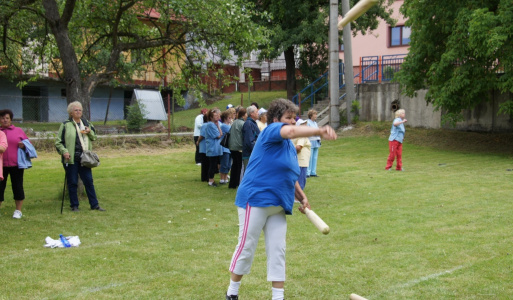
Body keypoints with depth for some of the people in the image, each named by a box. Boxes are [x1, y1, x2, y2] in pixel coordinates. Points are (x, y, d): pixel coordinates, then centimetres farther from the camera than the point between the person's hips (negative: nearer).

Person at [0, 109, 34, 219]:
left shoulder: (19, 131, 9)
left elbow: (28, 144, 12)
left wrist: (23, 145, -10)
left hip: (16, 164, -1)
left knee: (17, 187, 4)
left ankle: (18, 211, 14)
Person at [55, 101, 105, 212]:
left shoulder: (86, 123, 13)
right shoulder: (65, 125, -1)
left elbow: (94, 137, 22)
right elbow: (58, 142, 0)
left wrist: (90, 132, 0)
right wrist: (64, 151, -16)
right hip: (71, 158, -4)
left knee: (89, 181, 4)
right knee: (72, 183, 3)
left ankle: (94, 204, 10)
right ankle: (74, 206, 13)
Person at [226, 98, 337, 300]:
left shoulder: (290, 146, 15)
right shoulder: (271, 131, -10)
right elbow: (292, 131, -33)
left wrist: (302, 197, 9)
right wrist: (320, 131, -46)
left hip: (278, 205, 8)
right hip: (255, 200, -8)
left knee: (277, 251, 6)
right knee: (246, 248, 1)